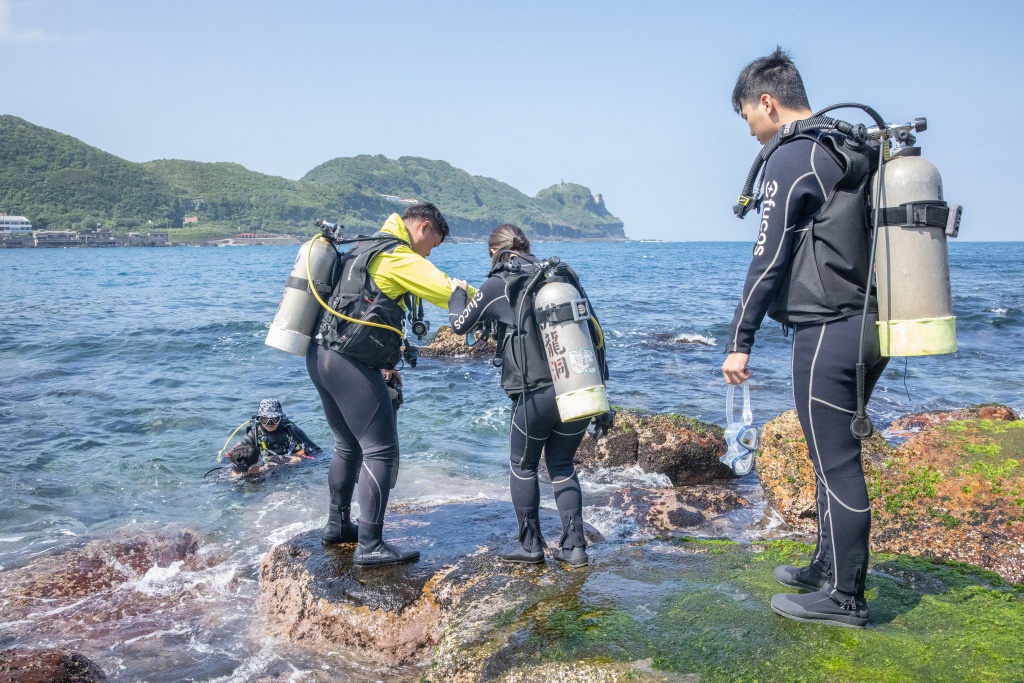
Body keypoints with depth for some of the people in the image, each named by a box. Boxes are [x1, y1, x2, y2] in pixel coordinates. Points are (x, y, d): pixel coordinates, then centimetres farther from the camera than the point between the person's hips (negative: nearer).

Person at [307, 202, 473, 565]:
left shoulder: (365, 249, 21)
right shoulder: (397, 257, -10)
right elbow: (448, 291, -17)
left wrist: (384, 365, 21)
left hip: (321, 357, 10)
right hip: (350, 364, -10)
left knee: (348, 445, 21)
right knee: (381, 451, -5)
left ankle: (337, 525, 32)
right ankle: (369, 546, -3)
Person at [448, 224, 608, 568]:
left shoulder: (498, 285, 0)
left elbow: (460, 324, 12)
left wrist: (457, 292, 29)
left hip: (537, 393, -5)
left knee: (523, 466, 17)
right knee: (562, 465, 20)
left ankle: (530, 545, 24)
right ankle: (574, 546, 19)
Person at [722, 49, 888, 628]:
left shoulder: (793, 158, -11)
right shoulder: (856, 152, 16)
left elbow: (769, 259, -14)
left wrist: (740, 341, -10)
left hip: (829, 333, -9)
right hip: (870, 327, 9)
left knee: (836, 463, -1)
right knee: (837, 456, 18)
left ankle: (843, 597, 10)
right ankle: (829, 568, 31)